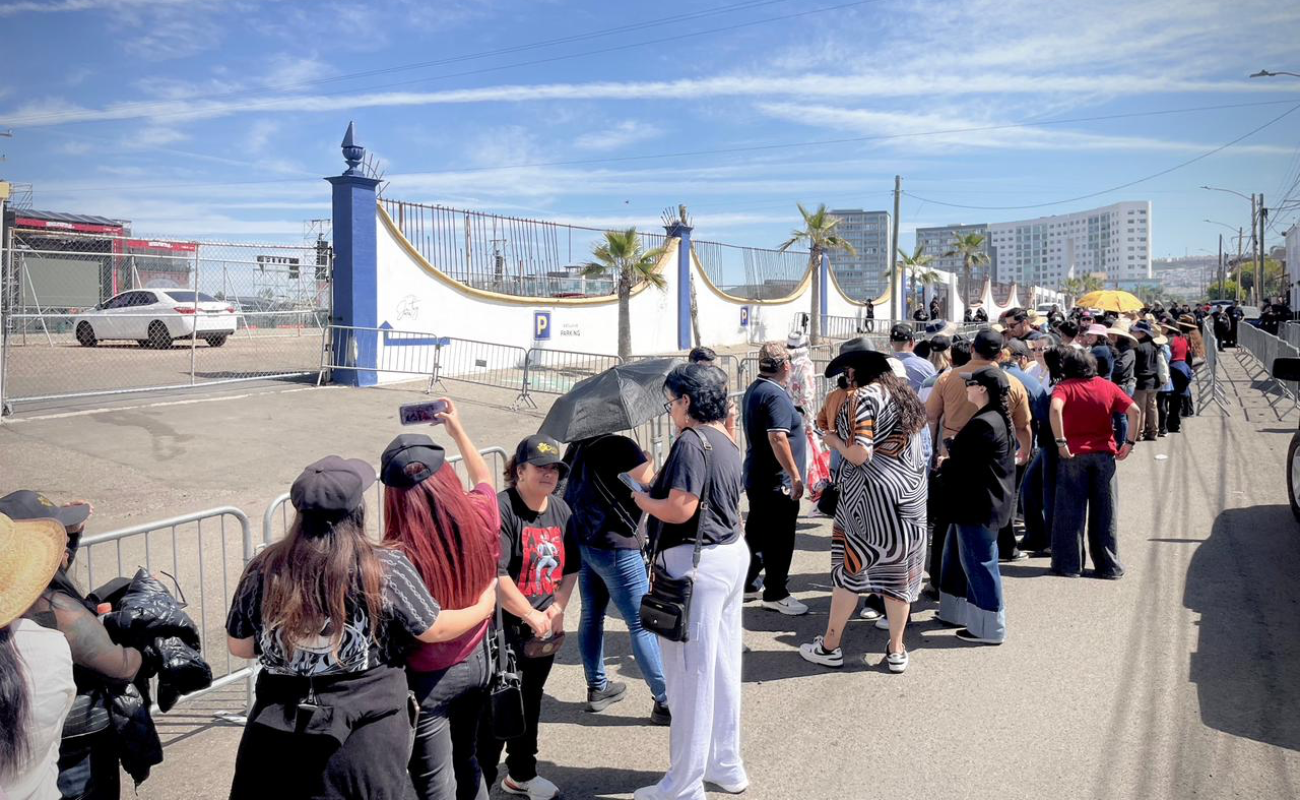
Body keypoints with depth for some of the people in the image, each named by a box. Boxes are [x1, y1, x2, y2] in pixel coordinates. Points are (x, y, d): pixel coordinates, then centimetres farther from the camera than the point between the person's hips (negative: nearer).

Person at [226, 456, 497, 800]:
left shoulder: (264, 569, -8)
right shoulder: (386, 569, -14)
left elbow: (238, 646, 5)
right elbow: (435, 629, -3)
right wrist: (484, 607, 15)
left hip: (278, 733, 2)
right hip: (366, 739, -2)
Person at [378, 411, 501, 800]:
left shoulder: (397, 556, -29)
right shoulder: (480, 516, -14)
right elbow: (484, 479, 11)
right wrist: (457, 429, 21)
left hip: (428, 678, -5)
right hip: (477, 660, 5)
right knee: (466, 760, 27)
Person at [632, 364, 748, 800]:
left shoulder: (691, 442, -17)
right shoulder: (727, 443, 12)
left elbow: (680, 510, -23)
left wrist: (642, 499, -6)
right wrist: (658, 491, 14)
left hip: (697, 563, -10)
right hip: (732, 554, 10)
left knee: (691, 672, 0)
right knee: (723, 666, 18)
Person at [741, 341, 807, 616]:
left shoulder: (753, 390, 12)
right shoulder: (776, 396, -19)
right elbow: (777, 438, -27)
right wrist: (795, 475, -24)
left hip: (755, 477, 10)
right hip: (777, 481, -10)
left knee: (757, 532, 19)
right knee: (779, 538, 0)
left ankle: (749, 583, 29)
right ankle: (775, 594, 9)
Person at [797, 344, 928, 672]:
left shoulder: (863, 397, -11)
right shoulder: (904, 393, 13)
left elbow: (860, 454, -19)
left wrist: (834, 441, -3)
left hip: (873, 494, -7)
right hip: (910, 495, 7)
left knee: (850, 566, 3)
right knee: (899, 570, 11)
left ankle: (830, 646, 13)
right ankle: (896, 651, 19)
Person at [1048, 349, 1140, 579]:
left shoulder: (1064, 387, -3)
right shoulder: (1107, 386, 7)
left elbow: (1055, 408, -24)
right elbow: (1134, 410, 0)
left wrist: (1060, 442, -20)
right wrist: (1130, 442, 4)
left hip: (1074, 454, -3)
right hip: (1104, 453, 3)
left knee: (1070, 511, 5)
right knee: (1105, 513, 10)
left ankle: (1069, 564, 8)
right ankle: (1108, 565, 16)